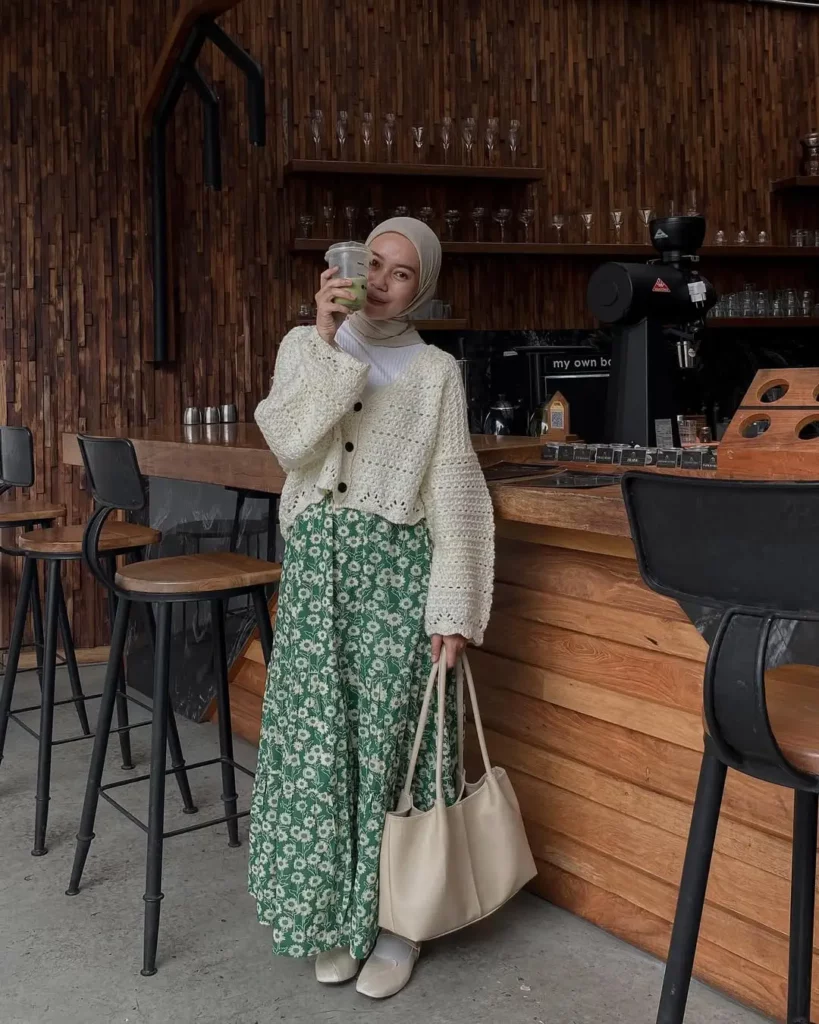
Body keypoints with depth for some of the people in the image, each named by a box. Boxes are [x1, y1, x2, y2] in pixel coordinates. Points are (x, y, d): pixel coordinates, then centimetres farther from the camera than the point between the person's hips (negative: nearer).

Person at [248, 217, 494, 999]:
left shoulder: (437, 372, 4)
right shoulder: (304, 345, 10)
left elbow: (455, 499, 0)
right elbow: (289, 442, -8)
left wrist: (454, 609, -7)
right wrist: (327, 341, -14)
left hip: (396, 564, -2)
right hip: (318, 560, 2)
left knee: (391, 742, 0)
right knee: (319, 739, 4)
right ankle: (333, 913, 22)